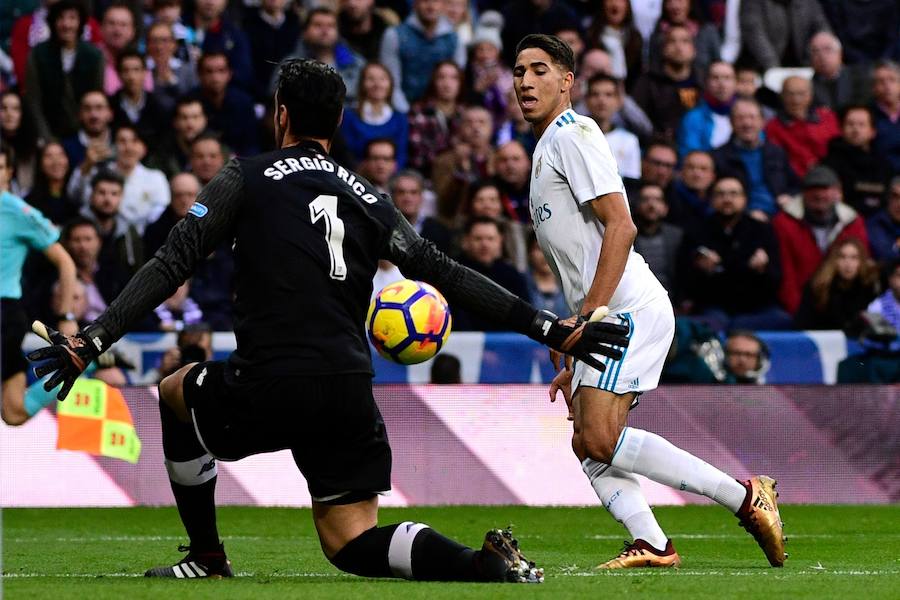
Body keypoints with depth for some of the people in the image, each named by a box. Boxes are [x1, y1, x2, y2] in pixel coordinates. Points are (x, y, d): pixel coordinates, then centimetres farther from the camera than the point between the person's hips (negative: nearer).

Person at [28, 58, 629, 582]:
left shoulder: (247, 178, 5)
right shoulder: (367, 198, 16)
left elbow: (172, 265, -2)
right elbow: (446, 274, 12)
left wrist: (92, 342, -3)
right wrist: (549, 327, 15)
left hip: (268, 390, -4)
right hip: (351, 399, 4)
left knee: (175, 392, 29)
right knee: (352, 542, 12)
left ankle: (207, 557, 28)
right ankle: (485, 564, -16)